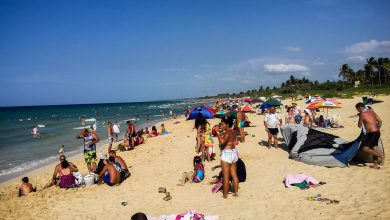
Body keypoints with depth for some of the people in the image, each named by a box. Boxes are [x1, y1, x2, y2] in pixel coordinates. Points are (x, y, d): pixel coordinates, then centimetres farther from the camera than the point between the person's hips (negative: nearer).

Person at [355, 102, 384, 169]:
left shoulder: (362, 114, -11)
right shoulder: (372, 112, 13)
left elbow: (359, 125, -2)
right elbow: (380, 121, 19)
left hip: (372, 133, -9)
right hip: (377, 132, 9)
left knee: (365, 149, -11)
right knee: (373, 148, 16)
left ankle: (381, 156, -12)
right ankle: (375, 165, 18)